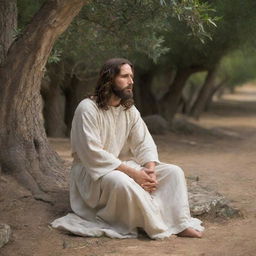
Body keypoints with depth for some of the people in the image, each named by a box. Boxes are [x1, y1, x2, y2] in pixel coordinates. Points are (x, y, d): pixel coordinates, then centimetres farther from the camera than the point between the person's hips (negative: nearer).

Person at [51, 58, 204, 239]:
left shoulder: (130, 110, 6)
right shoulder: (88, 109, -16)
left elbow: (144, 144, 4)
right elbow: (93, 154, -23)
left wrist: (150, 170, -19)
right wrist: (133, 173, -26)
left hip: (125, 166, 8)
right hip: (93, 171, -7)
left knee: (173, 172, -7)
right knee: (122, 182, -39)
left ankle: (181, 224, -15)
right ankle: (157, 227, -22)